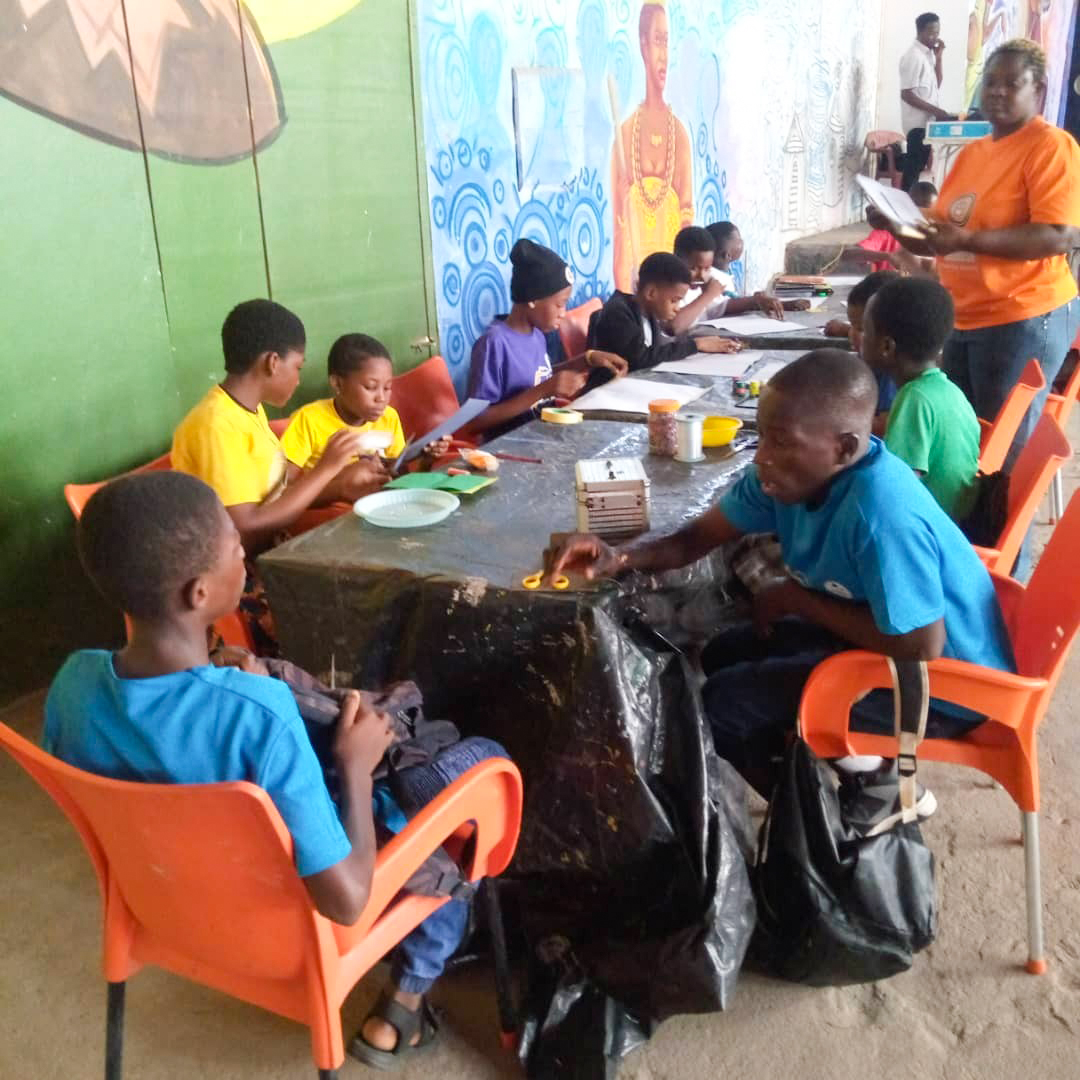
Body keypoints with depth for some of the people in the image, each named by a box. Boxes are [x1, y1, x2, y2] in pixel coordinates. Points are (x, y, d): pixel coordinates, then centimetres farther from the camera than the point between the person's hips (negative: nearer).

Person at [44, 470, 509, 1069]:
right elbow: (346, 900, -33)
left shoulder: (73, 682, -21)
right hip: (293, 912, -6)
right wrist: (356, 764, -19)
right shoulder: (257, 713, -40)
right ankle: (404, 1002, 20)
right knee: (481, 761, 9)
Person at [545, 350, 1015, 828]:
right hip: (888, 630, 8)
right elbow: (699, 537, -2)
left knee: (723, 703, -12)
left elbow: (921, 649, -30)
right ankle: (847, 762, 19)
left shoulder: (883, 515, -35)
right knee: (724, 655, 14)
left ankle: (866, 787, 7)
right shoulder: (799, 469, -11)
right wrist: (620, 557, -21)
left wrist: (797, 599, -19)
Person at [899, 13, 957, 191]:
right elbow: (906, 94, -17)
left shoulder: (928, 54, 14)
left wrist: (938, 57, 6)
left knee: (916, 167, 10)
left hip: (927, 121, 8)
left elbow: (936, 85, 15)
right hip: (918, 123, -8)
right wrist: (935, 110, -18)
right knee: (913, 169, -7)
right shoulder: (913, 57, -13)